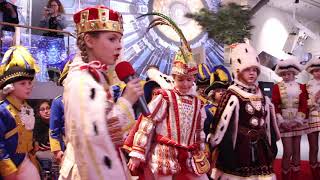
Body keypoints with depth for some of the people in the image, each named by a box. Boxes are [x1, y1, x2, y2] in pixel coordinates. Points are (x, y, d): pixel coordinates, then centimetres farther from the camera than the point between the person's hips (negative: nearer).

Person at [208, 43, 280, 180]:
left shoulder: (262, 96, 9)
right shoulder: (232, 96, -14)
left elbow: (268, 122, 17)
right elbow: (221, 121, -14)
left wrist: (271, 145, 19)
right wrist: (212, 142, -12)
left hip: (260, 145, 6)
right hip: (239, 145, -6)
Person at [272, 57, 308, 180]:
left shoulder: (301, 87, 6)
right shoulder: (277, 87, -1)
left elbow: (304, 105, 1)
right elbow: (274, 106, -5)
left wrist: (297, 120, -10)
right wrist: (281, 121, -14)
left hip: (298, 121, 3)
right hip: (284, 122, -3)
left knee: (296, 150, 9)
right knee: (288, 152, -6)